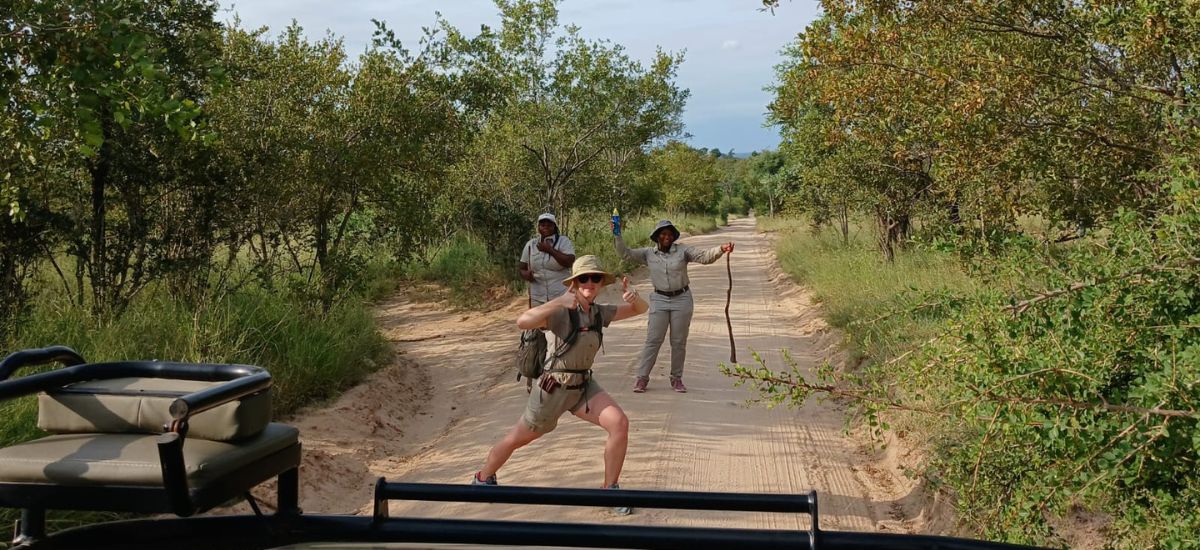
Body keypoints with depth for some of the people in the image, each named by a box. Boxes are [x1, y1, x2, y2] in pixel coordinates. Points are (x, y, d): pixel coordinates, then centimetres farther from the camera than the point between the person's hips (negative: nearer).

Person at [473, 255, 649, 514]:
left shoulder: (600, 313, -1)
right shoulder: (561, 312, -21)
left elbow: (641, 309, 9)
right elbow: (522, 322, -38)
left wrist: (633, 296, -15)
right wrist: (559, 302, -46)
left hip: (584, 385, 5)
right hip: (554, 388, -5)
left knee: (620, 424, -16)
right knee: (518, 439, 13)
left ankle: (610, 489, 1)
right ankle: (482, 479, 40)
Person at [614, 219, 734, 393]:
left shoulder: (682, 250, -2)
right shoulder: (648, 253, 1)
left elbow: (705, 256, -11)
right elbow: (625, 253, -1)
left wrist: (721, 249, -29)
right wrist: (617, 236, -14)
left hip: (681, 299, 0)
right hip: (659, 300, 0)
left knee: (679, 342, 6)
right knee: (653, 340, -2)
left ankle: (677, 379, 17)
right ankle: (642, 378, 4)